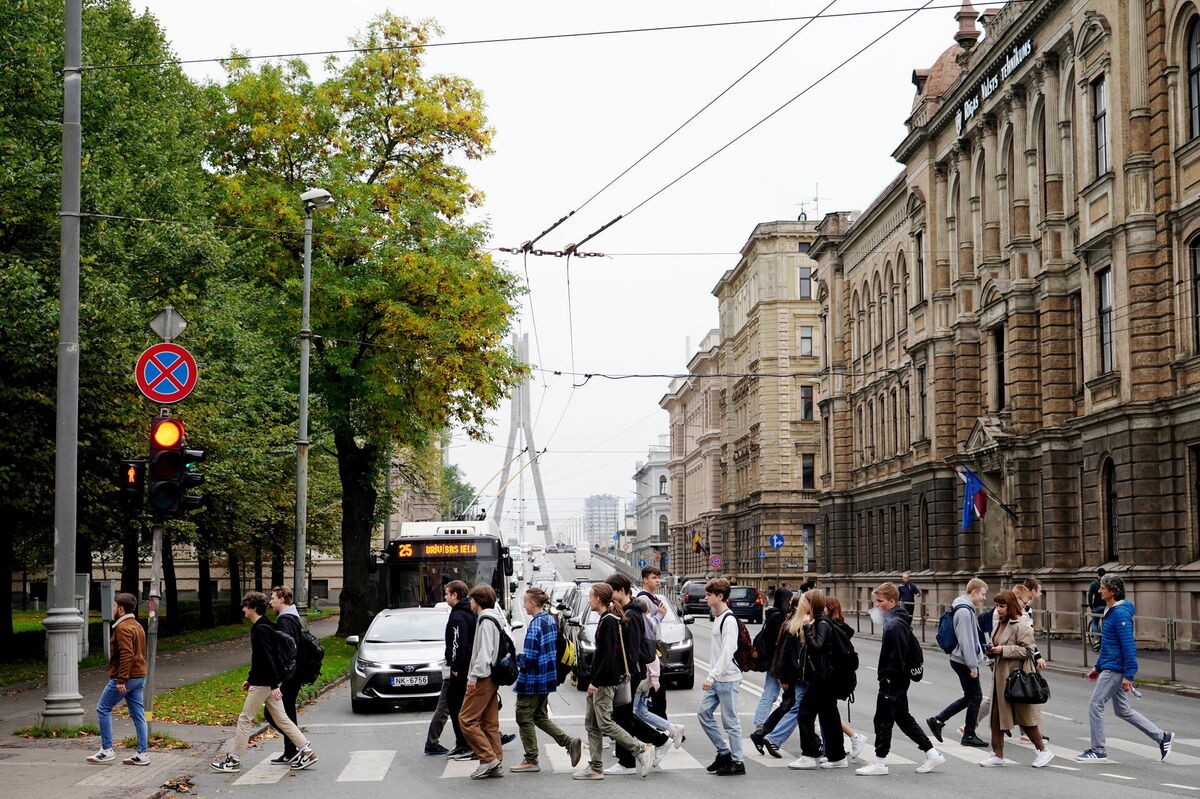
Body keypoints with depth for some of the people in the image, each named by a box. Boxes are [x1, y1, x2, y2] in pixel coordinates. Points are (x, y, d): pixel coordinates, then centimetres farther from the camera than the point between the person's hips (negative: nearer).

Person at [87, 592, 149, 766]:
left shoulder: (123, 628, -14)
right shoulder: (137, 626, 17)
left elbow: (126, 654, -23)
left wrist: (121, 680, -24)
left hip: (124, 678, -9)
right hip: (139, 676, 9)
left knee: (103, 709, 2)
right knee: (137, 714, 7)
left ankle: (107, 750, 2)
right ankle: (142, 754, 5)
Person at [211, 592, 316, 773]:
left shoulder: (261, 629, -17)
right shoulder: (259, 627, 15)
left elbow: (268, 658, -23)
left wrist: (273, 685, -26)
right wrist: (250, 679, 26)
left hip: (263, 684, -10)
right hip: (264, 682, 10)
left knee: (245, 719, -2)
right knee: (281, 719, 11)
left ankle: (234, 761, 4)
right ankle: (306, 751, 10)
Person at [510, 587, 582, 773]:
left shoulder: (535, 625, -21)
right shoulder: (551, 621, 7)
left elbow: (529, 658, -24)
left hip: (532, 680, -9)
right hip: (547, 678, 9)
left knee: (524, 718, 5)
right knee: (540, 717, 20)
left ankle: (531, 761, 10)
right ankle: (570, 742, 9)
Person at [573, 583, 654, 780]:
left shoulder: (609, 622, -16)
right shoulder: (606, 620, 14)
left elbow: (609, 656, -22)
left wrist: (595, 681, -20)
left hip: (605, 681, -10)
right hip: (599, 682, 10)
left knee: (605, 723, -8)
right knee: (591, 724, 10)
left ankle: (642, 751, -2)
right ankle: (595, 768, 13)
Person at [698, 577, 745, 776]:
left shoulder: (729, 620, -16)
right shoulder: (717, 617, 13)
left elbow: (727, 653, -23)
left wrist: (711, 677, -26)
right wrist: (712, 676, 17)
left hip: (727, 679, -9)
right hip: (716, 679, 9)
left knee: (730, 720, -3)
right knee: (703, 712, 8)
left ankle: (737, 762, 5)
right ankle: (724, 751, 17)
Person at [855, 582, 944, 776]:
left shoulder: (894, 625, -19)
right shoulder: (900, 620, 12)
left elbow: (897, 655, -24)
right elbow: (914, 646, 20)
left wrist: (888, 678, -20)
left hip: (892, 681, -10)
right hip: (901, 679, 11)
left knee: (883, 719, -1)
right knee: (903, 717, 17)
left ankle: (880, 763, 7)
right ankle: (932, 754, 19)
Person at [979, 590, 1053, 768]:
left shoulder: (1021, 625, -14)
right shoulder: (1000, 623, 14)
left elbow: (1027, 650, -18)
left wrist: (1003, 650, -21)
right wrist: (992, 651, 6)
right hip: (1000, 676, 9)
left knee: (1025, 716, 1)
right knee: (996, 715, 6)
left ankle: (1043, 750, 17)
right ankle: (998, 755, 12)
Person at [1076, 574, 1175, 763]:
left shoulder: (1121, 614, -18)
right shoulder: (1111, 611, 14)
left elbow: (1128, 646, -21)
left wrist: (1128, 675, -22)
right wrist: (1098, 667, 25)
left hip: (1115, 669, -10)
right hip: (1109, 668, 10)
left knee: (1095, 704, -5)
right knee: (1122, 710, 15)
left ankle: (1097, 750, 3)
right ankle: (1162, 737, 21)